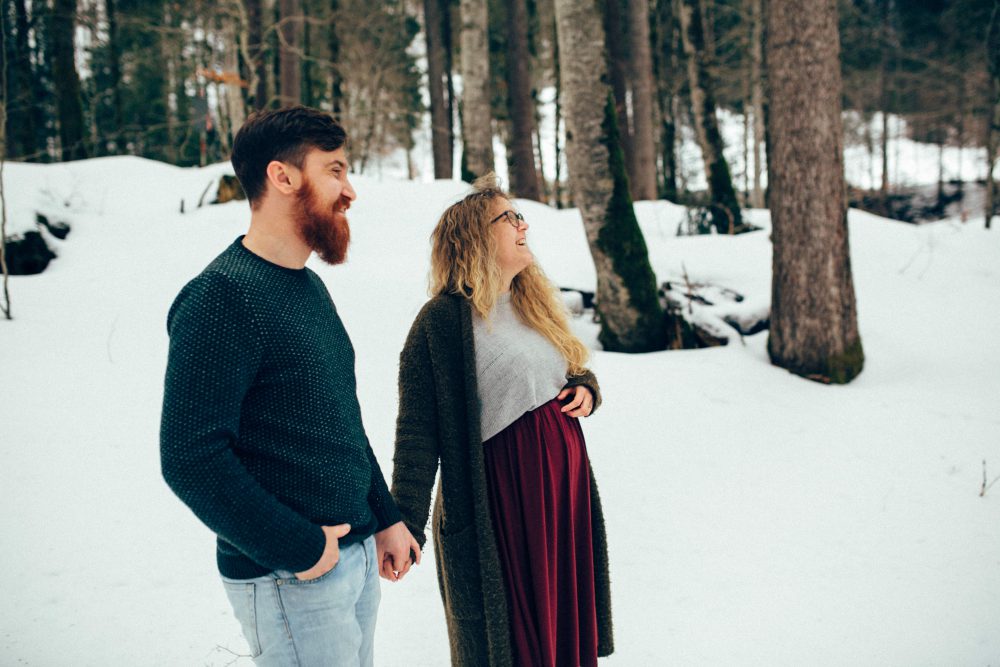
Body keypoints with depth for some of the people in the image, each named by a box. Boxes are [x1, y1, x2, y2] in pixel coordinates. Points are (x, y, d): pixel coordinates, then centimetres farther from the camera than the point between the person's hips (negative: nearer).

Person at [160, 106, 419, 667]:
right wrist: (300, 547, -18)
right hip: (291, 578, -8)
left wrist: (386, 517, 15)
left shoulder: (309, 287, 11)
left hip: (358, 554, 8)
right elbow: (191, 458, -24)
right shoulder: (222, 297, -18)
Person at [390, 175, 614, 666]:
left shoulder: (532, 303, 12)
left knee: (565, 618, 15)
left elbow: (573, 369, 26)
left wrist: (586, 387, 2)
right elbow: (418, 433, -15)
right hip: (503, 495, -7)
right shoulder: (443, 319, -12)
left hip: (567, 484, 7)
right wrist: (406, 525, -22)